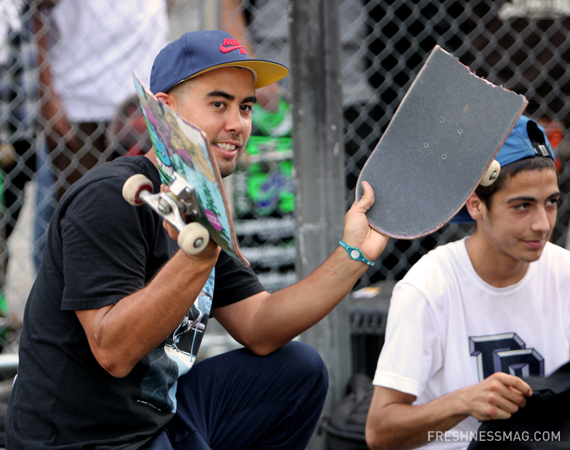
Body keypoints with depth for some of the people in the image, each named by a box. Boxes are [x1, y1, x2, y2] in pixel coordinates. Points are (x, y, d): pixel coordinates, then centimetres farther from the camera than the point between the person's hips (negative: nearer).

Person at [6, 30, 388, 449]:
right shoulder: (109, 197, -18)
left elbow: (259, 331, 6)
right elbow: (113, 352, -26)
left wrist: (353, 254, -1)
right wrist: (198, 257, -38)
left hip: (164, 412, 9)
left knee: (300, 369, 12)